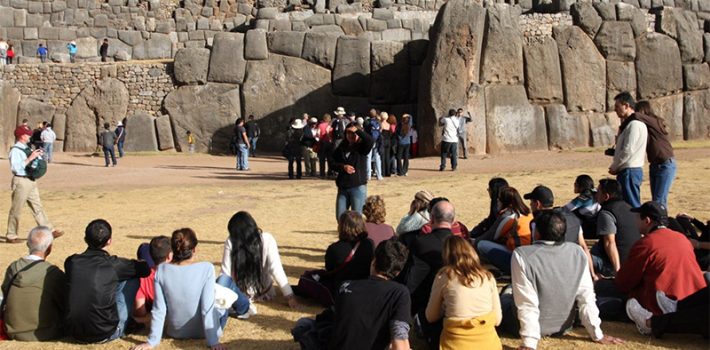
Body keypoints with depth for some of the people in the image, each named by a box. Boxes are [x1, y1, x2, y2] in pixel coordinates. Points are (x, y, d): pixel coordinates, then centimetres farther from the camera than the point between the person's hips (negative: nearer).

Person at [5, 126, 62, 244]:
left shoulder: (26, 149, 12)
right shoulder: (15, 150, -15)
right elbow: (15, 167, -25)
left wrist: (37, 155, 5)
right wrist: (30, 158, -24)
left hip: (31, 180, 9)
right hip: (21, 182, -9)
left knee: (38, 207, 11)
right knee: (16, 210, 1)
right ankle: (11, 236, 10)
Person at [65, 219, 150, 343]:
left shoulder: (70, 262, -1)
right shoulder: (113, 265, -13)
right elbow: (146, 269, 0)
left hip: (74, 333, 5)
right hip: (104, 335, -5)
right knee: (132, 280, 9)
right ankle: (123, 327, 21)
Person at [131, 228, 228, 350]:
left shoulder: (162, 270, -15)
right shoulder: (206, 268, -23)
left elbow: (159, 309, -13)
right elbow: (207, 308, -23)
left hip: (175, 332, 3)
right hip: (201, 331, -3)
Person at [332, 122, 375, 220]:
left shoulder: (362, 147, -4)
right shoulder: (341, 148, 9)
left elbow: (370, 141, -26)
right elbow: (333, 163, 6)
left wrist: (357, 130, -22)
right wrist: (343, 167, -12)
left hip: (358, 187, -5)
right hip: (342, 187, 5)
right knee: (340, 217, 9)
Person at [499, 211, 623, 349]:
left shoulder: (522, 255, -26)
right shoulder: (577, 252, -14)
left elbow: (527, 304, -27)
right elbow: (586, 297, -10)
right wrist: (597, 335, -3)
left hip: (533, 325, -4)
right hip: (563, 326, 4)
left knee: (502, 298, 23)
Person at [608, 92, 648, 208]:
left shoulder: (634, 124, -14)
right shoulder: (628, 123, 17)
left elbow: (628, 150, -19)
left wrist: (614, 167, -8)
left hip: (630, 171, -10)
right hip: (628, 171, 10)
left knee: (632, 206, -7)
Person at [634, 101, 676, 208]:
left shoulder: (656, 122, -14)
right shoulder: (644, 127, 9)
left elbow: (637, 116, -29)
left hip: (666, 165, -8)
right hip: (654, 166, 8)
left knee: (659, 200, -12)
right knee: (655, 200, 10)